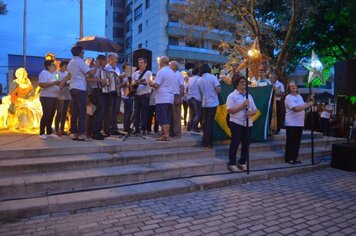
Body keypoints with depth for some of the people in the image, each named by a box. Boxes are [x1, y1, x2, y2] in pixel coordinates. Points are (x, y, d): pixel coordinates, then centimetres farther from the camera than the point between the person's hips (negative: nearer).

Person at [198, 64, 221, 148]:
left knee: (205, 122, 14)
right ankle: (206, 142, -2)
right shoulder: (213, 77, -8)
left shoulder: (199, 80, 4)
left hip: (204, 103, 5)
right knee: (209, 122, -2)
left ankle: (205, 141, 23)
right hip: (212, 103, -4)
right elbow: (218, 90, -15)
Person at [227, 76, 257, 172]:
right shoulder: (232, 95, -5)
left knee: (246, 144, 9)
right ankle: (232, 164, 8)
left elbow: (255, 109, 15)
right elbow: (229, 110, -15)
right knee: (235, 143, -1)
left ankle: (242, 163, 22)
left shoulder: (249, 96, 15)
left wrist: (251, 112, -8)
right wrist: (242, 106, -19)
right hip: (236, 123, -6)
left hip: (248, 124, 6)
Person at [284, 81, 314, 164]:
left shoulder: (299, 96, 16)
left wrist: (310, 101, 3)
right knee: (290, 141, -2)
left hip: (300, 123, 7)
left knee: (297, 141, 11)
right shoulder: (288, 97, -10)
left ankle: (295, 157, 20)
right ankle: (289, 158, 6)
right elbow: (296, 108, -21)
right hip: (291, 123, -7)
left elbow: (303, 107, 17)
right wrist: (308, 104, -14)